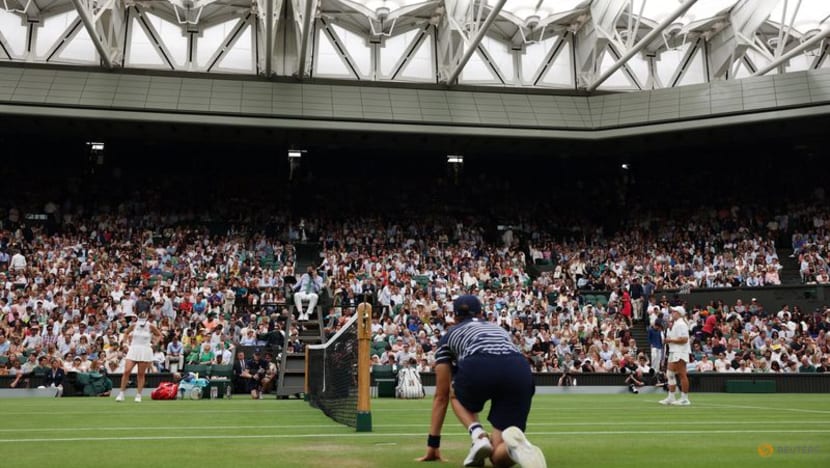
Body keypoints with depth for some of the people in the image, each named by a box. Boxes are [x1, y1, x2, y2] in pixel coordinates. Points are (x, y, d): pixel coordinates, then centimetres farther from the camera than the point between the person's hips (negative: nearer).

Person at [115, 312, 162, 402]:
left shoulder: (150, 327, -3)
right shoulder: (134, 325, 1)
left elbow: (159, 335, 9)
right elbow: (127, 333, 20)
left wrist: (153, 344, -2)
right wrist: (128, 342, 8)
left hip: (145, 351, -1)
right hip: (133, 350, 1)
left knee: (141, 374, 1)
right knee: (126, 371, -9)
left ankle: (138, 395, 9)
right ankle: (121, 394, 1)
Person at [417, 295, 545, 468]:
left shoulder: (449, 336, 33)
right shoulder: (501, 330, 42)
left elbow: (441, 396, 35)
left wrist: (433, 445, 41)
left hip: (478, 367, -2)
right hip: (520, 371, 2)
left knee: (456, 395, 36)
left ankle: (478, 436, 7)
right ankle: (514, 444, -26)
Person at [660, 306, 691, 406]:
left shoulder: (681, 324, -13)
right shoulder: (674, 324, 19)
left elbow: (684, 339, -22)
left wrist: (670, 340, -15)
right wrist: (667, 339, 10)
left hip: (680, 352, -11)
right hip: (673, 352, 11)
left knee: (682, 375, -7)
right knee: (670, 374, 10)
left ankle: (685, 399, -3)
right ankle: (671, 398, 15)